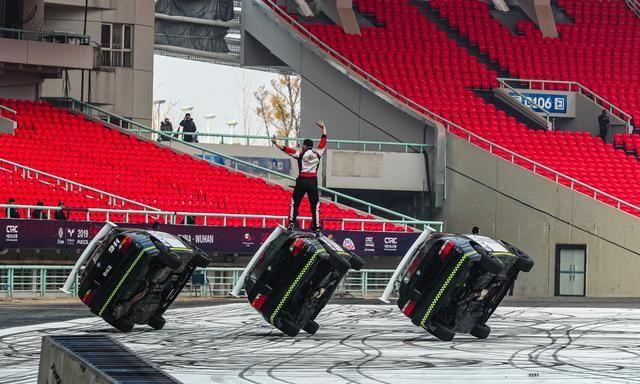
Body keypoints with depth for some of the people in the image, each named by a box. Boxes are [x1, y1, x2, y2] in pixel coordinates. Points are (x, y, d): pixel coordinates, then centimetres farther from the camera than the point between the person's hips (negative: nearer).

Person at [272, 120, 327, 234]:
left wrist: (275, 143, 4)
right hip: (313, 182, 2)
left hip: (302, 181, -2)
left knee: (294, 203, 10)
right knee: (315, 205, 3)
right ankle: (317, 228, -2)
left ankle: (291, 224, 4)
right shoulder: (318, 153, 3)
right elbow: (323, 141, 15)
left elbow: (285, 149, -3)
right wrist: (323, 128, 26)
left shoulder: (300, 154, -3)